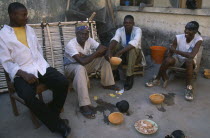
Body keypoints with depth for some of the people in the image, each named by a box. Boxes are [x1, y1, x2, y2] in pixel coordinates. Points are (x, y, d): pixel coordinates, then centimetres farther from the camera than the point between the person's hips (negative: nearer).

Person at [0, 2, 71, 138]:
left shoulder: (30, 29, 13)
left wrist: (42, 65, 7)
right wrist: (23, 74, -19)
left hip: (41, 66, 5)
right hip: (22, 73, -4)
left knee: (63, 83, -18)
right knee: (29, 97, -32)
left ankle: (51, 115, 5)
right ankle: (56, 124, -11)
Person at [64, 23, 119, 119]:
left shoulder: (89, 40, -11)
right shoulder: (71, 45, -30)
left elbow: (104, 49, -16)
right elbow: (82, 61, -41)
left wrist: (87, 56, -26)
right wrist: (97, 52, -29)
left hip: (84, 64, 7)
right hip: (71, 67, -6)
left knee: (104, 58, -7)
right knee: (81, 68, -42)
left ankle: (107, 84, 11)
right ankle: (84, 105, -42)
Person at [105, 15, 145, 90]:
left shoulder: (137, 30, -19)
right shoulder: (119, 30, -11)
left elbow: (134, 43, -39)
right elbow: (114, 40, -33)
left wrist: (119, 52, -49)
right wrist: (109, 50, -55)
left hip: (135, 55, -2)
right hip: (123, 55, 3)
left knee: (132, 48, -36)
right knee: (115, 45, -26)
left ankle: (129, 77, -29)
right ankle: (114, 72, -17)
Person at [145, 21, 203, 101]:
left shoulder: (198, 40, -21)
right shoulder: (178, 38, -16)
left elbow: (191, 55, -34)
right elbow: (170, 54, -14)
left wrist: (175, 50, -32)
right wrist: (164, 65, -25)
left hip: (189, 61, -1)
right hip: (177, 59, 2)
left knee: (189, 61, -37)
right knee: (168, 60, -31)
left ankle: (189, 87, -26)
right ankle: (157, 79, -10)